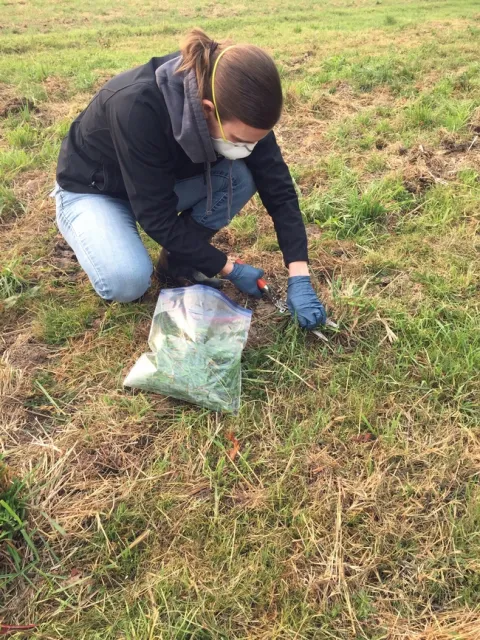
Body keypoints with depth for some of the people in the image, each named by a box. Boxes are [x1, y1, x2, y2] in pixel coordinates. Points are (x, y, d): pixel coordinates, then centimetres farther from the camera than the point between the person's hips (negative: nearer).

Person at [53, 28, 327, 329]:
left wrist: (300, 277, -24)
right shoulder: (137, 107, -39)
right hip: (92, 190, -4)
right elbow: (157, 216, -32)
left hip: (166, 180, 5)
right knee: (128, 281, -31)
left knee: (240, 177, -21)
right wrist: (229, 268, -24)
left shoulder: (236, 109, -23)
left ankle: (177, 259, -1)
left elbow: (278, 187, -18)